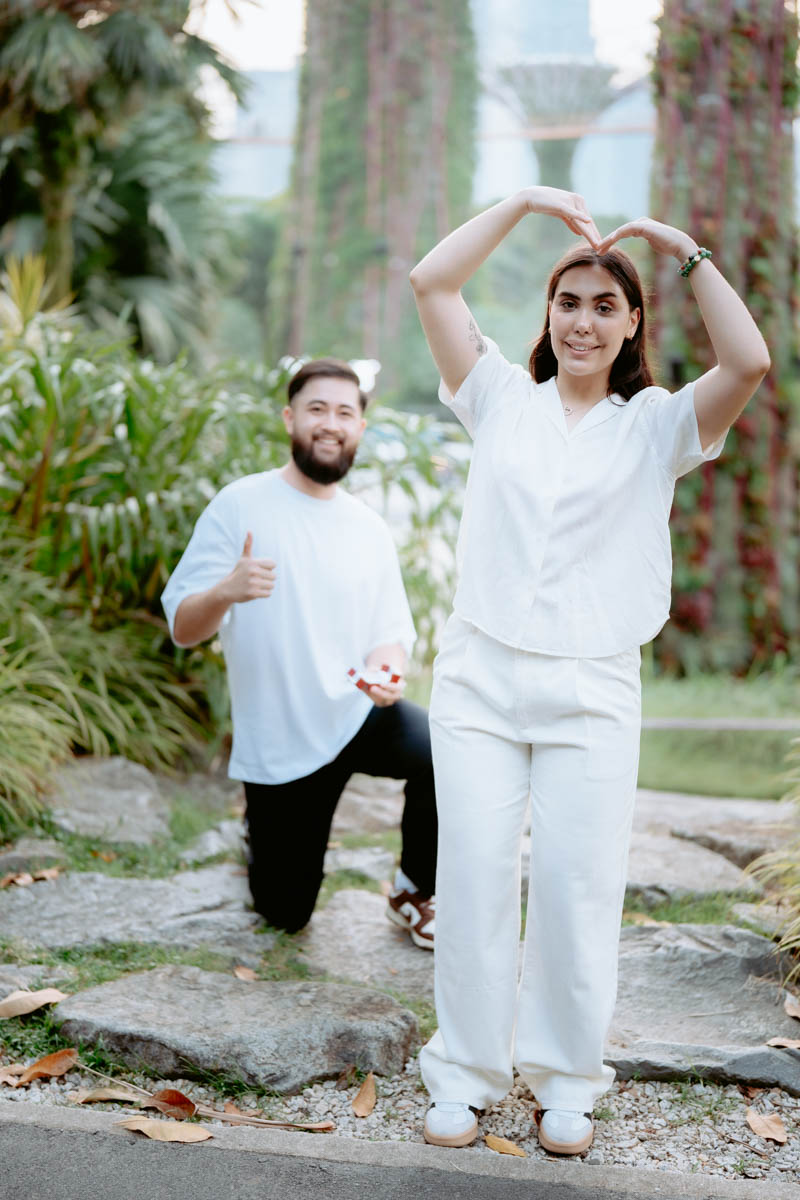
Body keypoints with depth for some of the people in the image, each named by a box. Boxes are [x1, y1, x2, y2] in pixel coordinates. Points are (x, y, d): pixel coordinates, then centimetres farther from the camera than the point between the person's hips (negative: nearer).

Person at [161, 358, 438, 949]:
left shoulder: (370, 529, 6)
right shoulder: (241, 505, -7)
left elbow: (392, 633, 10)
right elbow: (182, 628, -10)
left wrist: (386, 664, -15)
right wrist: (227, 591, -32)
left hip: (359, 716, 2)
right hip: (278, 741, -2)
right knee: (285, 913, 6)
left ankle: (414, 893, -2)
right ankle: (264, 823, 40)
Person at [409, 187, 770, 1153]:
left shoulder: (657, 425, 8)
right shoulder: (502, 399, 12)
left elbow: (749, 363, -9)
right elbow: (431, 283, 5)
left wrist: (688, 253, 0)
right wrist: (522, 203, 5)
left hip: (591, 689, -1)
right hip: (480, 674, 1)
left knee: (578, 883, 0)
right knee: (475, 875, 0)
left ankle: (565, 1083, 16)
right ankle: (465, 1075, 13)